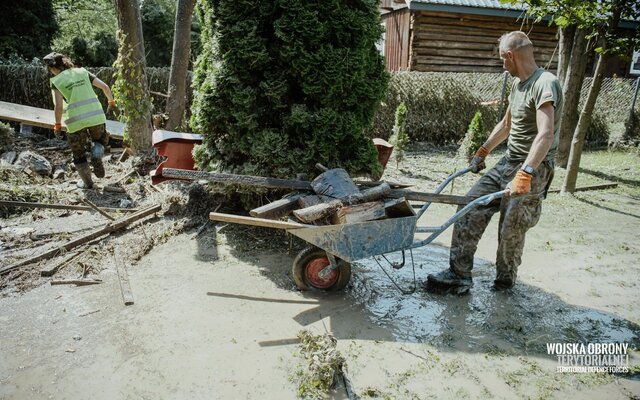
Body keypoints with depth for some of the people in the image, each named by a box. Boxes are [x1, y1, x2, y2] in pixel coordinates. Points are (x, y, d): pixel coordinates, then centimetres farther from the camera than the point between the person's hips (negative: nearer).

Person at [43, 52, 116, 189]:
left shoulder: (56, 81, 2)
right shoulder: (82, 72, 11)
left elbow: (58, 106, -8)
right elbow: (105, 87, 7)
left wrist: (57, 124, 5)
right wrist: (111, 100, 26)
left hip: (76, 121, -2)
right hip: (96, 115, 2)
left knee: (79, 153, 19)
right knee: (100, 140, 28)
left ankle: (87, 183, 27)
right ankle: (96, 154, -6)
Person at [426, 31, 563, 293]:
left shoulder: (545, 84, -16)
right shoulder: (517, 84, 14)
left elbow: (545, 135, -29)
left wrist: (525, 173, -38)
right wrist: (482, 152, 26)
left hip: (534, 168, -8)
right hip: (508, 163, 9)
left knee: (511, 231, -6)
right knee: (471, 209, -1)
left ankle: (505, 279, 19)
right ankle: (459, 274, 4)